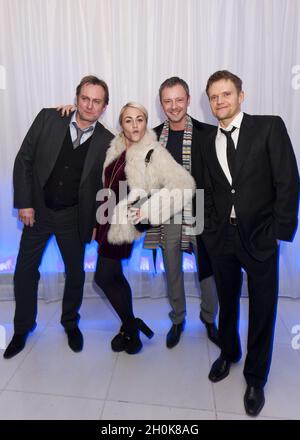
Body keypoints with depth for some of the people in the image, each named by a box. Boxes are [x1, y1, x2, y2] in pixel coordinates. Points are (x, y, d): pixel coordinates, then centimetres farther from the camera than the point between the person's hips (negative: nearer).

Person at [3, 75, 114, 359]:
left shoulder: (107, 141, -8)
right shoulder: (48, 118, -8)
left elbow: (106, 185, -1)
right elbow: (24, 160, -4)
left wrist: (96, 223, -3)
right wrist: (24, 203, -8)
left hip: (73, 216, 0)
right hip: (38, 210, 1)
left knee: (75, 272, 11)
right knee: (25, 270, 10)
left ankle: (70, 322, 39)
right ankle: (23, 327, 34)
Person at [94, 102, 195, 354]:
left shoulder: (154, 153, -14)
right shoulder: (116, 150, 6)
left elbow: (184, 185, -24)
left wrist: (149, 211, -25)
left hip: (126, 228, -7)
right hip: (110, 223, 7)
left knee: (104, 278, -1)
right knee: (115, 277, 13)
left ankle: (131, 329, 22)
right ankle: (130, 327, 33)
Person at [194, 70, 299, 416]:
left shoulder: (269, 127, -4)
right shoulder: (207, 143, 8)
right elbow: (203, 191, 8)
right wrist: (209, 231, -1)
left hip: (259, 237, -3)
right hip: (221, 237, 3)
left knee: (262, 310, 9)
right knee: (226, 302, 19)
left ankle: (255, 378, 32)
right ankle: (228, 353, 46)